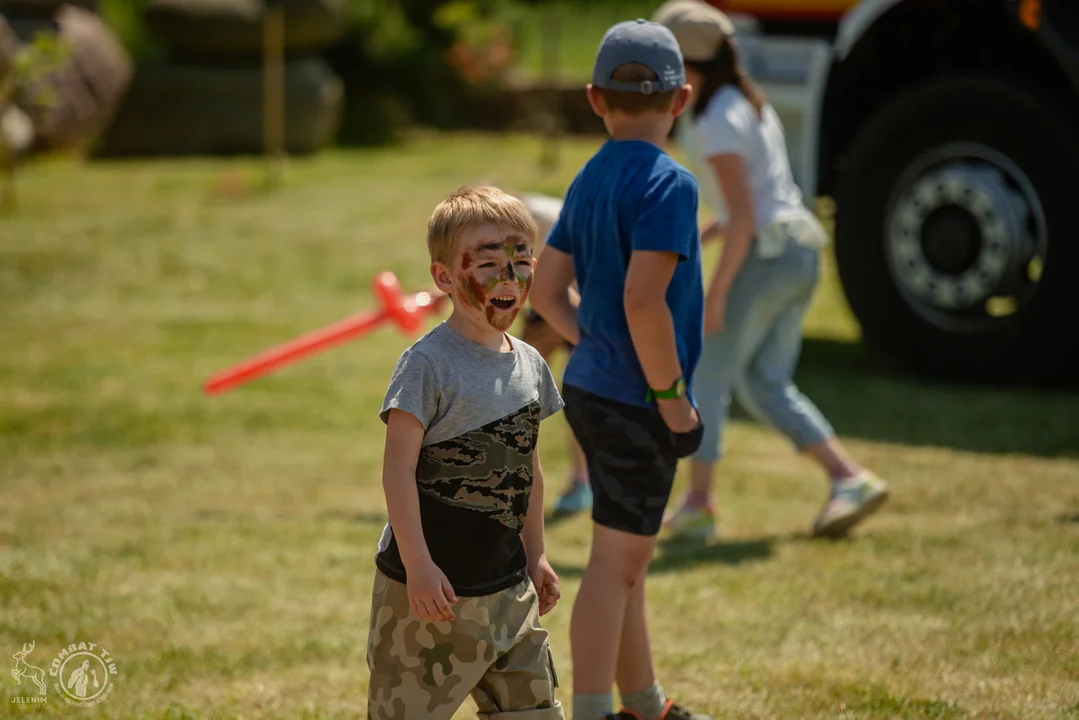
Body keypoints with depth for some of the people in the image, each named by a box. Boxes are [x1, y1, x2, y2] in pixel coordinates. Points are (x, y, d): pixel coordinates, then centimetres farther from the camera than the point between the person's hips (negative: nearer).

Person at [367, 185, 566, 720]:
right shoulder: (428, 364, -14)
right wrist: (417, 564, -20)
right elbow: (398, 468, -16)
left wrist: (535, 554, 21)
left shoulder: (529, 365, 8)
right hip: (434, 585, -7)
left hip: (507, 586, 7)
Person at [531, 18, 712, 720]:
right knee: (616, 562, -3)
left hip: (591, 390, 9)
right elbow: (642, 300, -25)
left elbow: (546, 289, 13)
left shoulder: (590, 180, 9)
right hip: (636, 402, -9)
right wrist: (672, 398, -17)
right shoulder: (668, 182, -16)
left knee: (630, 556, 20)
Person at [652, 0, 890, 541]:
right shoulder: (752, 106, 14)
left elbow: (744, 216, -20)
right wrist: (697, 238, 21)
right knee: (765, 385, 13)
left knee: (708, 375, 3)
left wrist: (716, 292, -17)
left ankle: (698, 505, 7)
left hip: (765, 257, -9)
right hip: (800, 254, 9)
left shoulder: (718, 123, -15)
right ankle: (850, 478, 4)